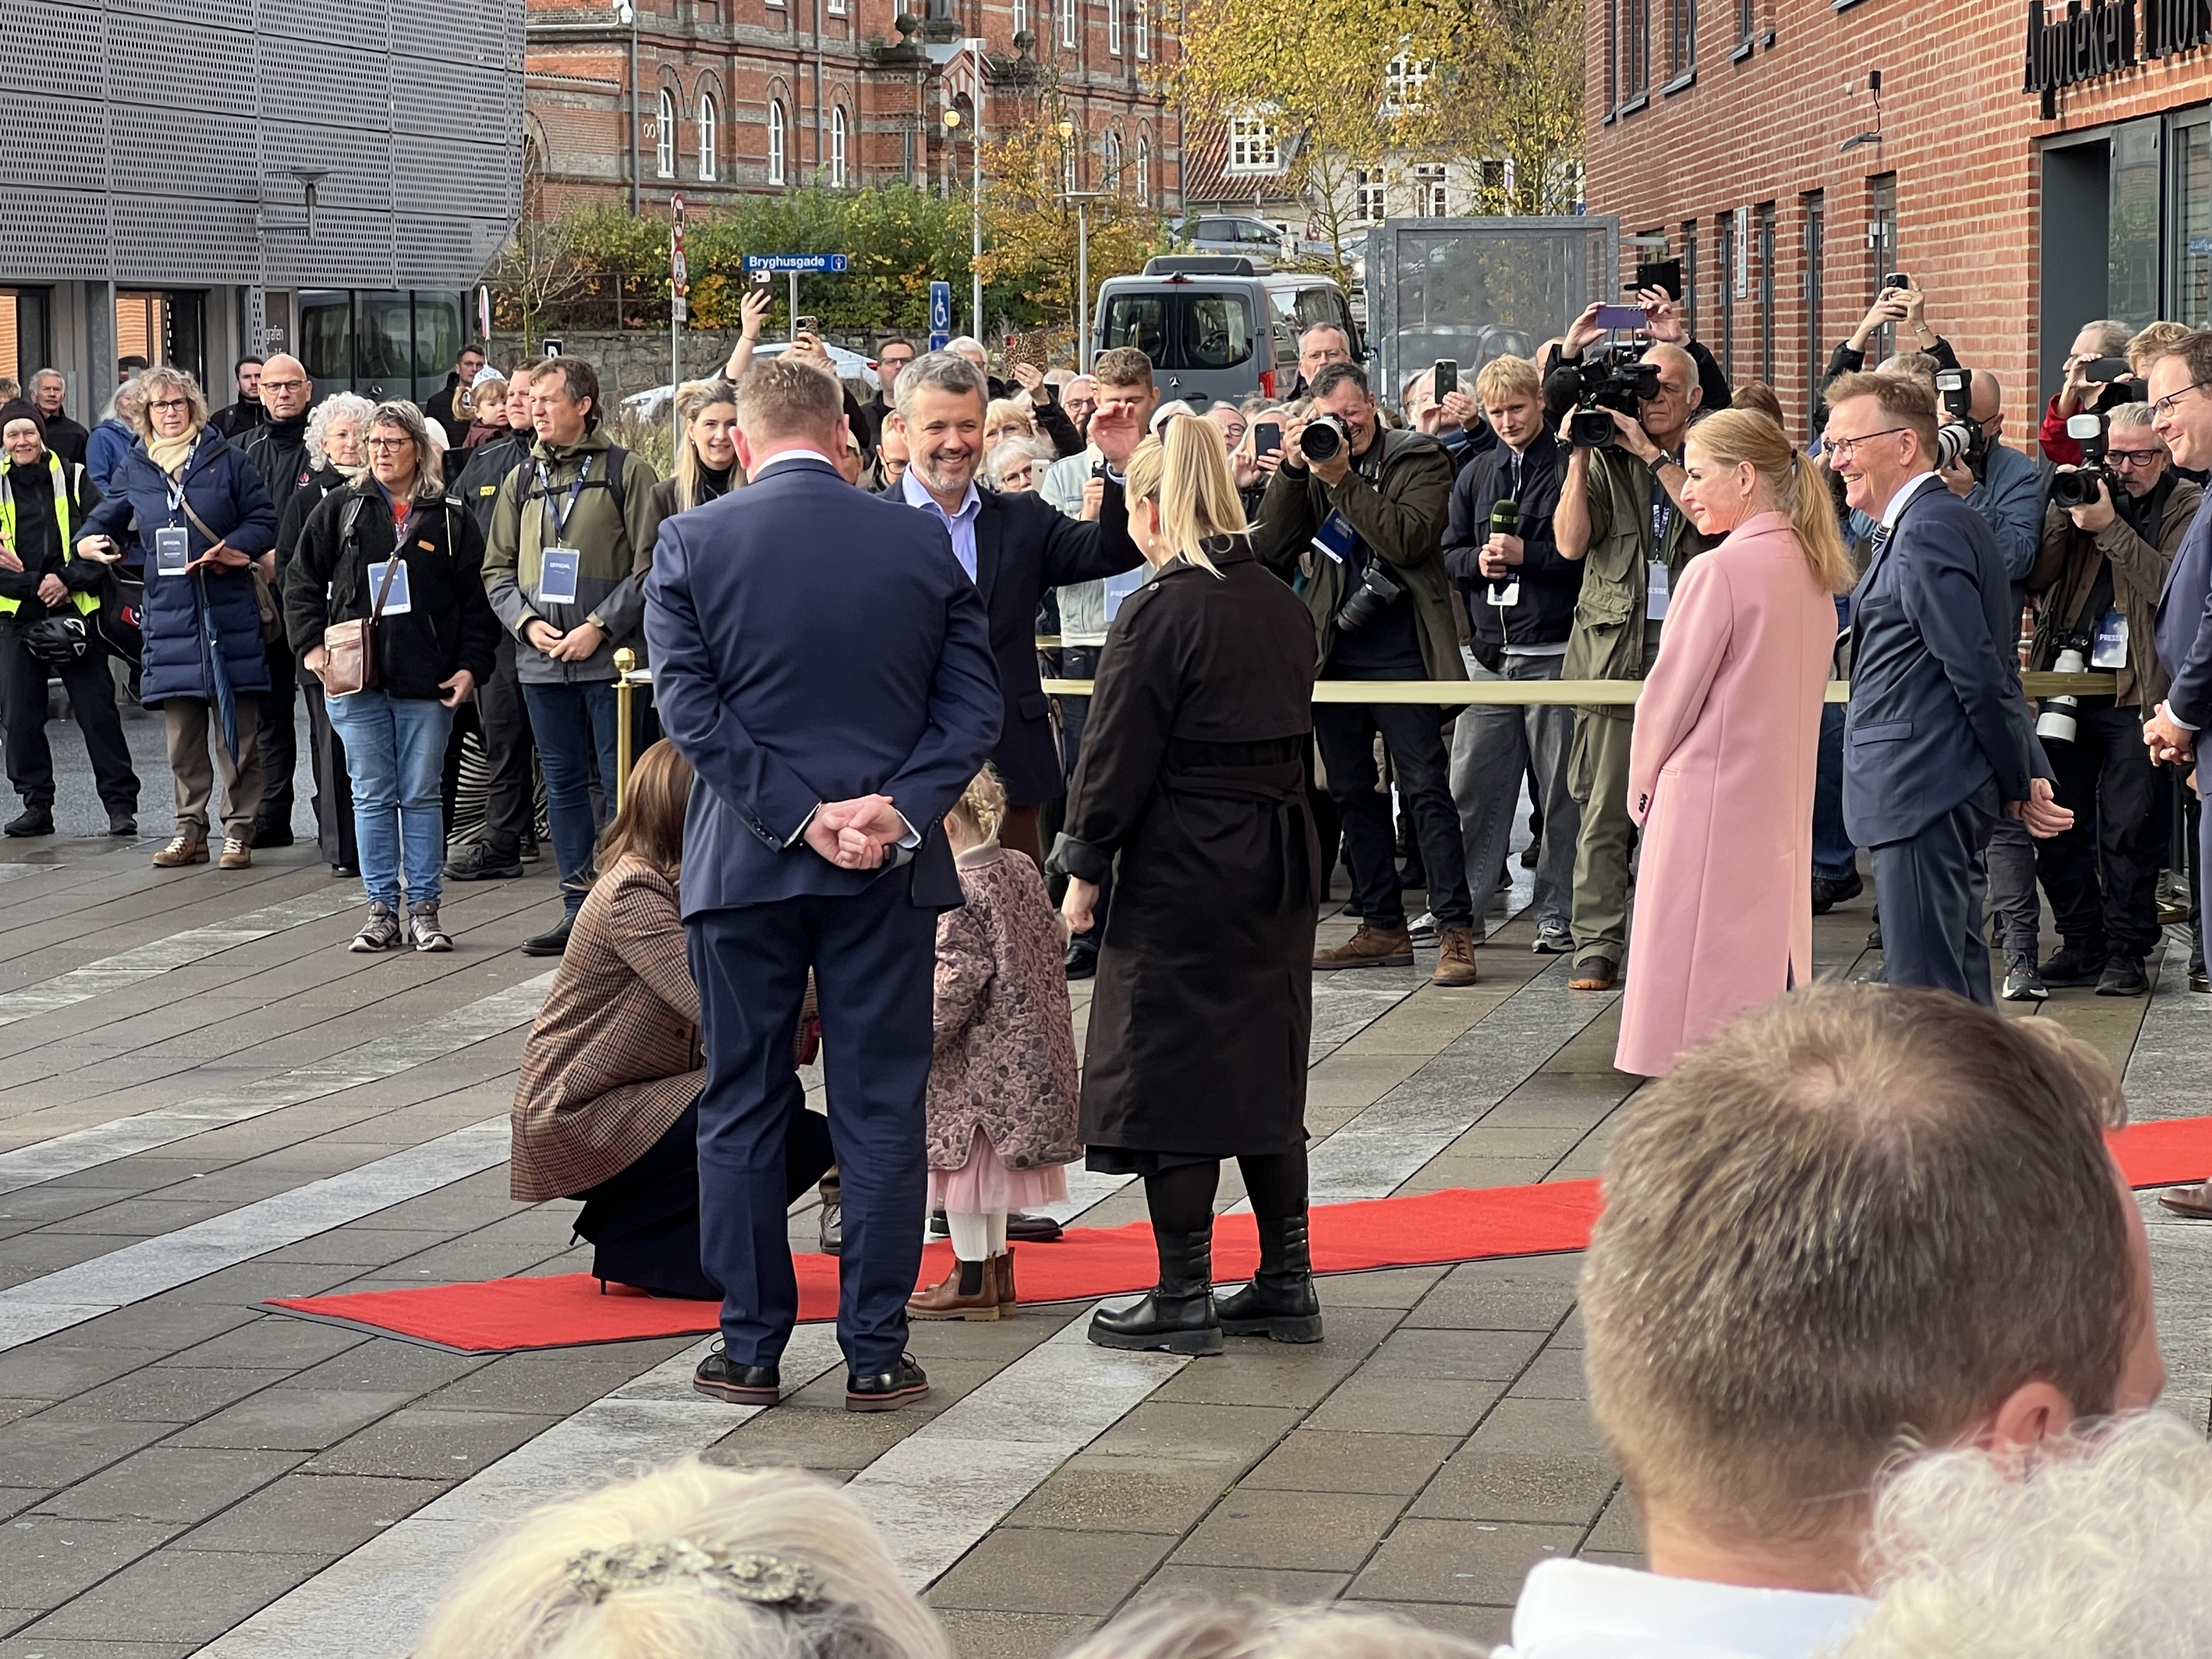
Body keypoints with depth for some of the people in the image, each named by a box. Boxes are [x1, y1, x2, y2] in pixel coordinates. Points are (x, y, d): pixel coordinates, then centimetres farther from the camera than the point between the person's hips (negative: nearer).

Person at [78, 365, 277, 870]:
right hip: (169, 615, 3)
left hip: (229, 614, -3)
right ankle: (190, 831, 14)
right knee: (182, 734, 6)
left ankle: (239, 832, 6)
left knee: (236, 730, -1)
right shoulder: (134, 469, 10)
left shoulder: (226, 459, 1)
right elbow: (107, 517, 21)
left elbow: (264, 521, 1)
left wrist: (233, 550, -16)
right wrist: (88, 541, -1)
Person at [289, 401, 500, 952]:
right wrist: (312, 646, -3)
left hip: (427, 681, -1)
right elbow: (302, 580, 9)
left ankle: (424, 910, 9)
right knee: (372, 797, 3)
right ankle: (382, 910, 8)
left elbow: (477, 598, 6)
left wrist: (471, 665, -4)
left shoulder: (450, 519, 5)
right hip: (356, 679, 1)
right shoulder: (341, 509, 7)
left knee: (422, 796, 3)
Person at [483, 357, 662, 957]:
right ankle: (577, 910, 15)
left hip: (610, 657, -5)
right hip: (542, 660, 5)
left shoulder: (626, 472, -2)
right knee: (564, 784, 9)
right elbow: (498, 568, 14)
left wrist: (600, 626, -14)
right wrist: (528, 622, -3)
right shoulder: (522, 481, 13)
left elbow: (649, 564, -6)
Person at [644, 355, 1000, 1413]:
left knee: (741, 1110, 9)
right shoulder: (922, 542, 0)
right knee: (881, 1113, 5)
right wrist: (898, 811, -10)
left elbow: (688, 706, -10)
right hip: (891, 865, 1)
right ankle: (876, 1355, 7)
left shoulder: (690, 545, -4)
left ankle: (751, 1349, 12)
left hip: (744, 861, -1)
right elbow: (973, 704, -4)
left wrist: (800, 814, -11)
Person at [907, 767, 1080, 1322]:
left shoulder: (959, 891, -17)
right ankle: (996, 1270, 23)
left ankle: (972, 1281, 6)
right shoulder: (1023, 872, 7)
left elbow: (955, 982, -21)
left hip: (976, 1055, -8)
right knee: (991, 1165, 17)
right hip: (1025, 1052, 9)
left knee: (966, 1162, 1)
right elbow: (1054, 942, 14)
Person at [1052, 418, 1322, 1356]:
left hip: (1182, 866, -7)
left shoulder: (1159, 613, -14)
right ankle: (1286, 1285, 19)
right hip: (1280, 856, 7)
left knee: (1170, 1075, 1)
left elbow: (1116, 753, -13)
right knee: (1262, 1065, 15)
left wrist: (1084, 870, -5)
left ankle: (1184, 1297, 4)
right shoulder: (1283, 605, 7)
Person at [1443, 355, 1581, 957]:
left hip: (1554, 652, -5)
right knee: (1472, 786, 6)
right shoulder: (1475, 475, 14)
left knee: (1560, 792, 1)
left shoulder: (1570, 468, -3)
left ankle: (1557, 914, 8)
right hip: (1489, 652, 5)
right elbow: (1448, 552, 15)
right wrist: (1478, 560, -5)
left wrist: (1525, 555, -15)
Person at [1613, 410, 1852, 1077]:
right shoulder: (1811, 570, 8)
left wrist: (1642, 783, 5)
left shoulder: (1719, 572, -16)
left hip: (1709, 800, -8)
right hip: (1785, 801, 8)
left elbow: (1669, 694, -11)